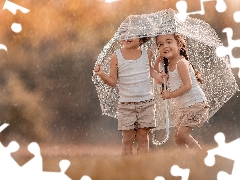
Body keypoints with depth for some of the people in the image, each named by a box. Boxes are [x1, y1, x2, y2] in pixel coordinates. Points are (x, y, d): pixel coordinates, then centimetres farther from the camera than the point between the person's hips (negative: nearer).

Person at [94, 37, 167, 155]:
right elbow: (113, 82, -3)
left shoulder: (147, 53, 2)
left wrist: (156, 75, 7)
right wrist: (102, 74, -20)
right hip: (126, 104, -2)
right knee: (127, 138, 0)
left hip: (146, 102, 2)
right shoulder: (116, 57, -4)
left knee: (143, 137, 4)